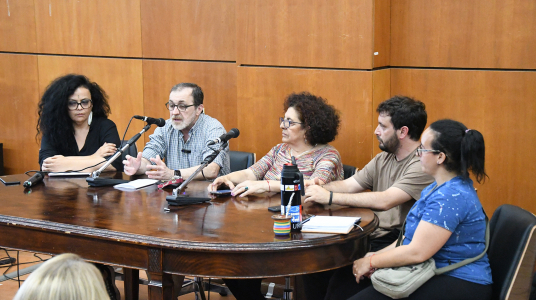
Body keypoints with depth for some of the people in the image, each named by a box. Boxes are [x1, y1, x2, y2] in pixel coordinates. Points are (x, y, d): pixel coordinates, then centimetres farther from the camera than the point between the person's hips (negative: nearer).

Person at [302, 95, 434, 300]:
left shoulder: (423, 165, -15)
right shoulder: (384, 158, 14)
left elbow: (384, 201, -24)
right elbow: (348, 185, 11)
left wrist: (330, 197, -21)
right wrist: (320, 189, -10)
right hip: (372, 236, 8)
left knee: (345, 272, -26)